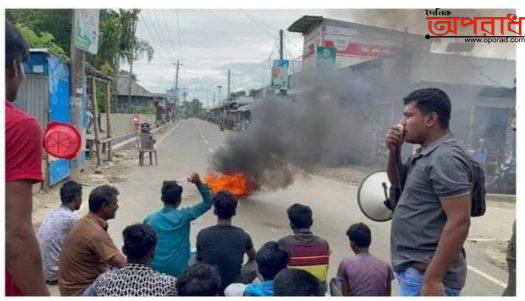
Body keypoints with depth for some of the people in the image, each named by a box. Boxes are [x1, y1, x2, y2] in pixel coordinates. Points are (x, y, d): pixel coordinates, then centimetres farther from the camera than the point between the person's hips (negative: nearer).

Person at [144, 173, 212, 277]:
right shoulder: (184, 216, -12)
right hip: (178, 272, -3)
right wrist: (198, 182, -11)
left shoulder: (149, 219, -3)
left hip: (154, 270, 3)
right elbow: (208, 202, -5)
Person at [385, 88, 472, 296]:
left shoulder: (445, 158, -20)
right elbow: (397, 182, 22)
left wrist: (433, 279, -24)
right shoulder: (424, 154, 9)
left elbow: (459, 222, -24)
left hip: (424, 273, -9)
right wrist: (394, 151, 3)